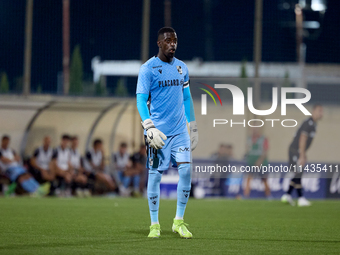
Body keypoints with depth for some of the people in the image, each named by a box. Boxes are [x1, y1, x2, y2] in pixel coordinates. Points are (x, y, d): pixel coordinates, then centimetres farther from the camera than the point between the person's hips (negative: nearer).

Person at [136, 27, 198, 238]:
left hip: (180, 130, 4)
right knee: (155, 174, -2)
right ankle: (154, 224, 8)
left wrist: (193, 127, 18)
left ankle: (179, 221, 3)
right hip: (158, 132, -4)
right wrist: (149, 127, -18)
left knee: (186, 169, -8)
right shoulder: (148, 69, -4)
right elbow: (141, 101, -7)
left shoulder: (182, 68, 13)